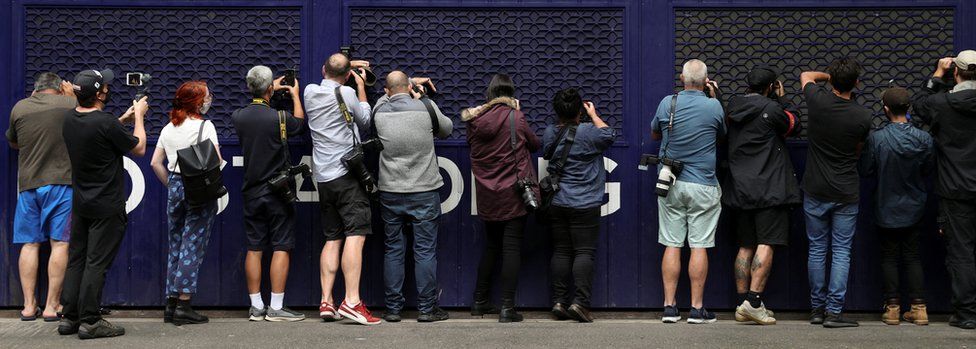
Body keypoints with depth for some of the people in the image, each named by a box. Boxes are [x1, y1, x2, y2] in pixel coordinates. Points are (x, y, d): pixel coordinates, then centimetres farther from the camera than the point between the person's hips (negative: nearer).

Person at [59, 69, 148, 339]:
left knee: (75, 259, 14)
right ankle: (90, 322, 3)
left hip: (80, 203, 8)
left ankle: (69, 317, 20)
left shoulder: (70, 118, 1)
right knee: (97, 263, -2)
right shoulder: (105, 123, -22)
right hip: (107, 206, -8)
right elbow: (139, 148, -8)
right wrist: (138, 116, 5)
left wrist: (123, 119, 17)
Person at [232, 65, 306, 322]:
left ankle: (256, 307, 12)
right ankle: (276, 308, -1)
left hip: (251, 192, 5)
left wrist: (271, 91, 34)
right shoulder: (279, 117, -14)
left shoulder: (238, 117, 0)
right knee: (281, 248, 0)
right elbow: (300, 124, 8)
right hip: (277, 191, -5)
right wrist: (295, 95, 21)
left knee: (254, 248, 8)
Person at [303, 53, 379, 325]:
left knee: (332, 239, 11)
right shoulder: (346, 93, -7)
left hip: (323, 178, 7)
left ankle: (326, 302, 6)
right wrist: (361, 87, 15)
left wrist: (347, 65, 33)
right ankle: (351, 301, -20)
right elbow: (365, 121, 8)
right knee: (355, 236, -11)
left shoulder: (310, 92, 10)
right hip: (347, 174, -7)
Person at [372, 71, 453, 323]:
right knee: (425, 251, 3)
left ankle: (393, 308, 12)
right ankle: (427, 308, 6)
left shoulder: (380, 111, 0)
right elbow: (446, 129, 11)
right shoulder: (426, 107, -7)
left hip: (390, 193, 2)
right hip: (424, 192, -2)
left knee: (393, 250, 9)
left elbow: (386, 97, 24)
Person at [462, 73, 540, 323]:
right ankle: (507, 308, -3)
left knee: (491, 246, 18)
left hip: (487, 196, 4)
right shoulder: (515, 118, -10)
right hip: (513, 194, -4)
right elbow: (535, 144, 4)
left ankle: (480, 302, 24)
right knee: (512, 248, -1)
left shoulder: (475, 121, 0)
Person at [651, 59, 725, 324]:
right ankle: (697, 308, 4)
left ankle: (669, 307, 6)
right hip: (702, 186, -2)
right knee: (699, 246, 1)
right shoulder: (713, 106, -7)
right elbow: (722, 134, 13)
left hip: (670, 184, 2)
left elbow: (654, 134, 15)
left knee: (672, 246, 5)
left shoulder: (666, 103, -1)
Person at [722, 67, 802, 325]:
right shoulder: (770, 108, -10)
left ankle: (742, 303, 10)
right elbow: (794, 125, 4)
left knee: (745, 246, 9)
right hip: (768, 188, -7)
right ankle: (753, 300, -15)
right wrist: (782, 99, 16)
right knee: (766, 244, -7)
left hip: (740, 189, 7)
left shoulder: (733, 107, 8)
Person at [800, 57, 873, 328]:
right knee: (841, 253, 3)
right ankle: (833, 312, 1)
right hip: (846, 194, -1)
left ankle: (817, 309, 17)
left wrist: (831, 76, 23)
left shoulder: (818, 100, -10)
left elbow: (806, 75, 14)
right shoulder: (863, 116, -11)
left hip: (815, 192, 2)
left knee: (817, 250, 10)